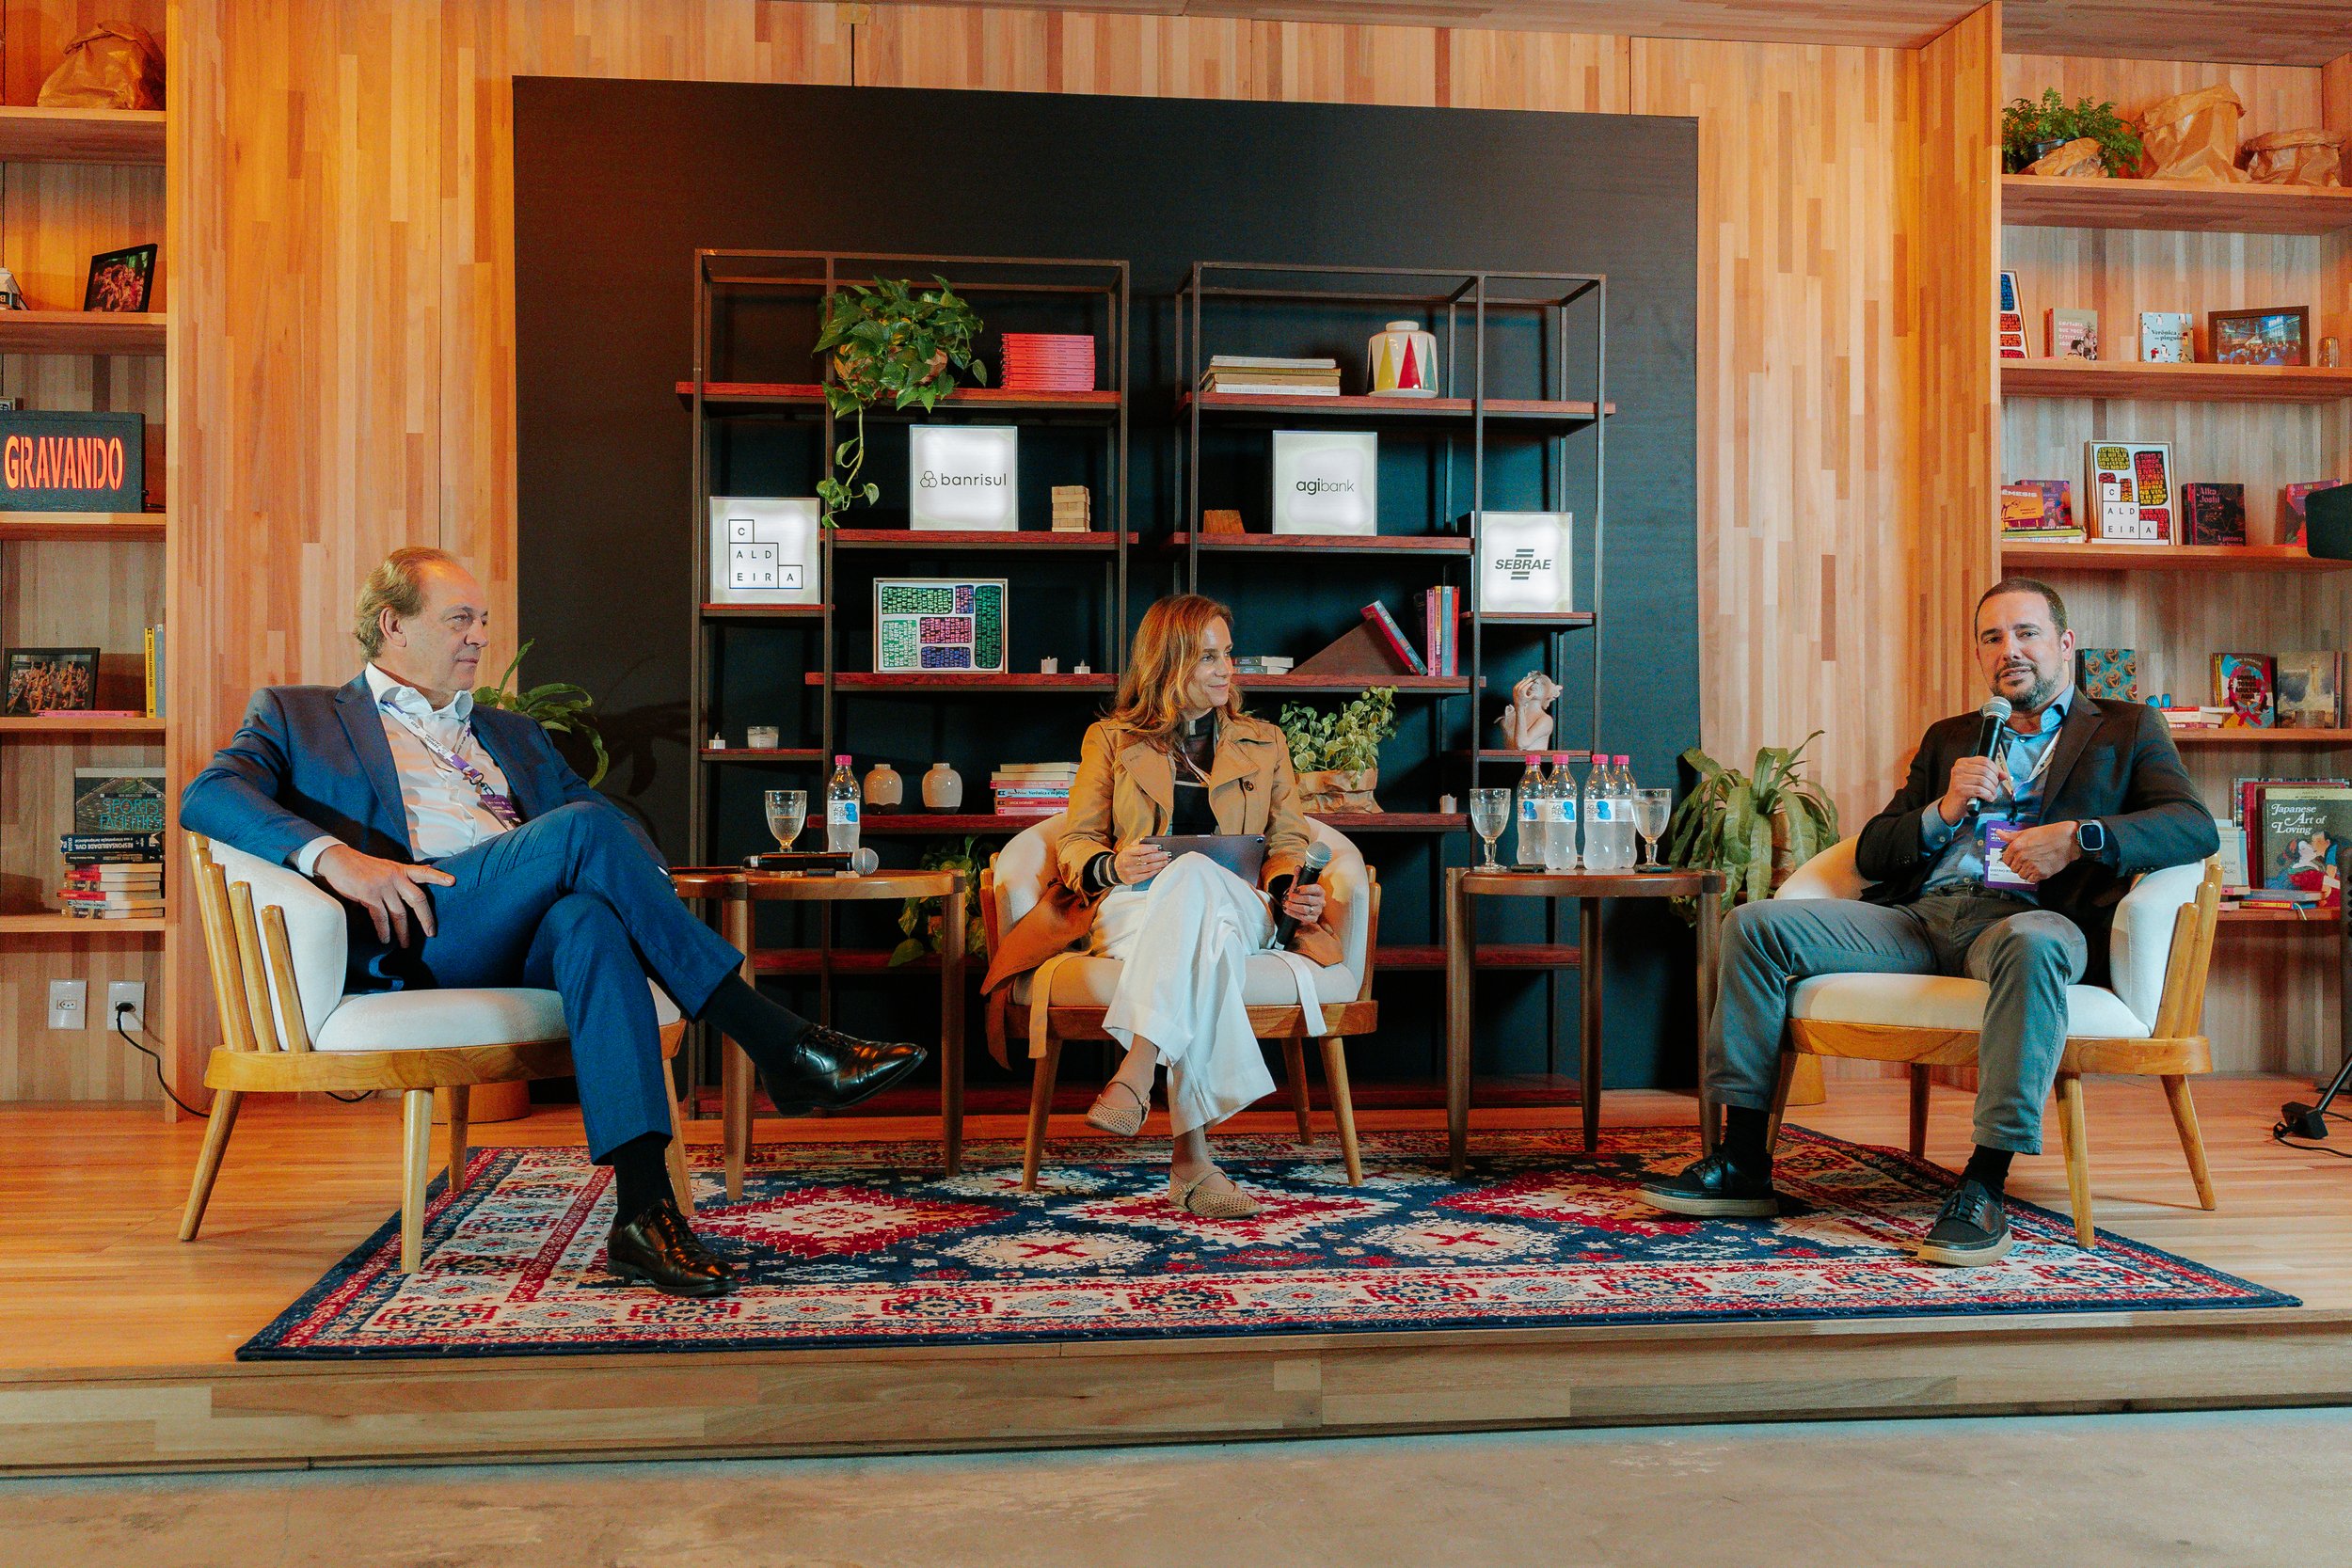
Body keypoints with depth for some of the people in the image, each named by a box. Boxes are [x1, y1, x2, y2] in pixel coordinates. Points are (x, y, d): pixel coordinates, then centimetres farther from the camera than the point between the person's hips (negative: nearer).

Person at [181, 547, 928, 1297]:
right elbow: (207, 795, 1)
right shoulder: (298, 715, 21)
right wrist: (332, 854, -19)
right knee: (585, 827, -29)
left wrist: (650, 886, 0)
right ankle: (781, 1047, -31)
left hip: (527, 941, 4)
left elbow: (619, 825, 26)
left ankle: (643, 1209, -46)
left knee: (590, 919, -36)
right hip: (406, 935, -3)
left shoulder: (510, 733, 34)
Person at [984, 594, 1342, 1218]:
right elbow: (1076, 844, 13)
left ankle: (1136, 1073, -56)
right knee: (1203, 939, -42)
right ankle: (1193, 1156, -55)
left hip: (1237, 909, 1)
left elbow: (1287, 841, 19)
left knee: (1193, 877, -41)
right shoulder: (1110, 740, 20)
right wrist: (1114, 866, -12)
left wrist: (1289, 888, -6)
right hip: (1129, 912, -1)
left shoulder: (1265, 743, 25)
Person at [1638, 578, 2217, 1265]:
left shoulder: (2127, 730, 19)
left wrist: (2080, 837, -16)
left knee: (2032, 945, -41)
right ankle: (1742, 1165, -15)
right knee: (1756, 924, -15)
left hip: (2025, 915, -4)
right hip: (1919, 913, 4)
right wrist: (1943, 810, 1)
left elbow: (2196, 828, 0)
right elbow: (1871, 854, 20)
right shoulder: (1949, 739, 29)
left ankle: (1983, 1186, -37)